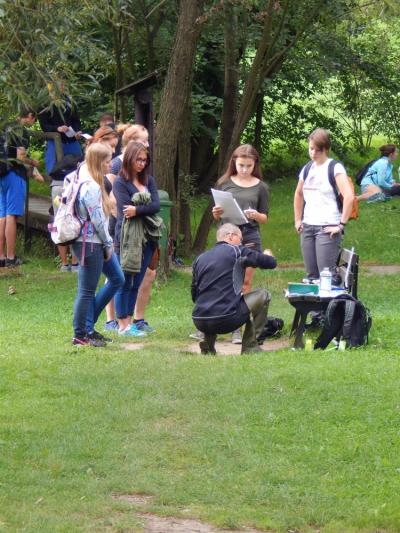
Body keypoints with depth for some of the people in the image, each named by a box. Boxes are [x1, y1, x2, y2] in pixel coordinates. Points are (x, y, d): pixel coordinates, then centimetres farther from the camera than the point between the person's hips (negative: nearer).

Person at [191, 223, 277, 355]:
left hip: (199, 322, 6)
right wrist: (267, 255, 31)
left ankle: (208, 345, 19)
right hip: (225, 319, -6)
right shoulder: (237, 252, 2)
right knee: (262, 295, 14)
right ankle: (249, 346, 13)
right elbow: (271, 263, 6)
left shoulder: (200, 258, 17)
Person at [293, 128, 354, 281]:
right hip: (307, 227, 7)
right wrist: (297, 220, 22)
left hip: (327, 228, -7)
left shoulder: (335, 168, -7)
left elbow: (349, 196, -17)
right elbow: (298, 194, 30)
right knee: (311, 275, 8)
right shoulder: (307, 169, 13)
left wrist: (341, 224, -16)